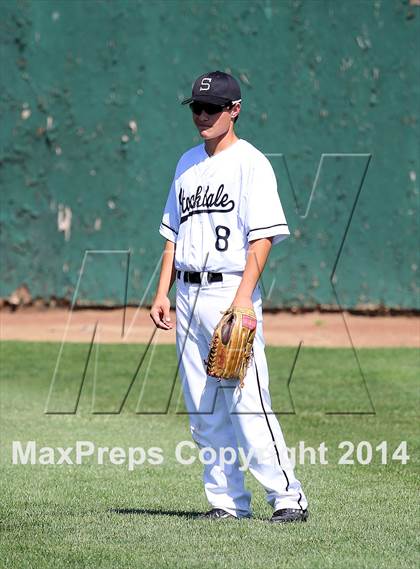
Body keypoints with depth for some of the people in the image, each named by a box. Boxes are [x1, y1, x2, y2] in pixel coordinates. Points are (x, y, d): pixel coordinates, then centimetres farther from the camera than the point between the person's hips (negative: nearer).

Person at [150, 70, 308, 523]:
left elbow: (263, 237, -13)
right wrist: (162, 293, 12)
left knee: (247, 401, -13)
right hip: (188, 295, 7)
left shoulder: (251, 163, -6)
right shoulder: (188, 163, 16)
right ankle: (227, 501, 12)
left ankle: (287, 497, -9)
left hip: (231, 291, -7)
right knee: (202, 409, 7)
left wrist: (243, 296, -22)